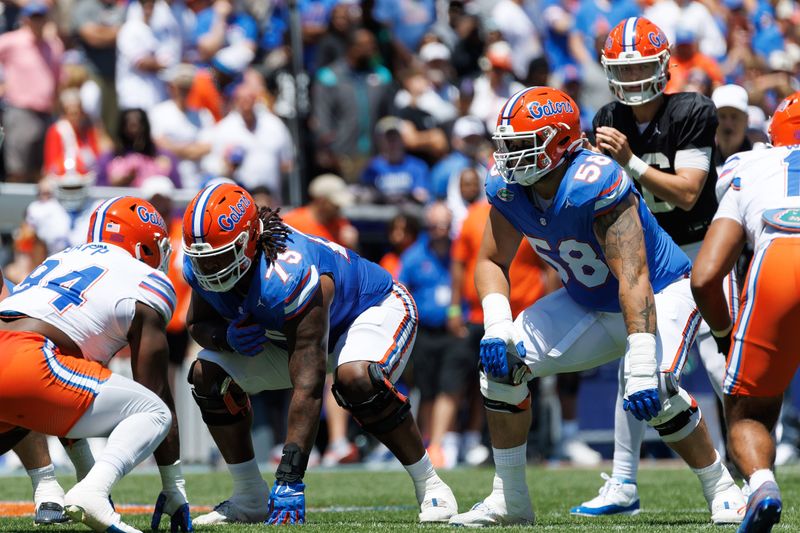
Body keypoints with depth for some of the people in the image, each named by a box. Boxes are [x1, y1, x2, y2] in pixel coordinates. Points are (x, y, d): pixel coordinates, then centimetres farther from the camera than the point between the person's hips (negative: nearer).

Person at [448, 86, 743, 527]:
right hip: (587, 304, 7)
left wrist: (641, 366, -45)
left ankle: (723, 492, -7)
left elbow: (633, 279, -38)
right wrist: (496, 327, -21)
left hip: (661, 293, -7)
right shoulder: (508, 188, -13)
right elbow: (492, 262, -1)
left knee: (654, 394, -30)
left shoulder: (595, 185, -34)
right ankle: (510, 500, 4)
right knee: (501, 366, -8)